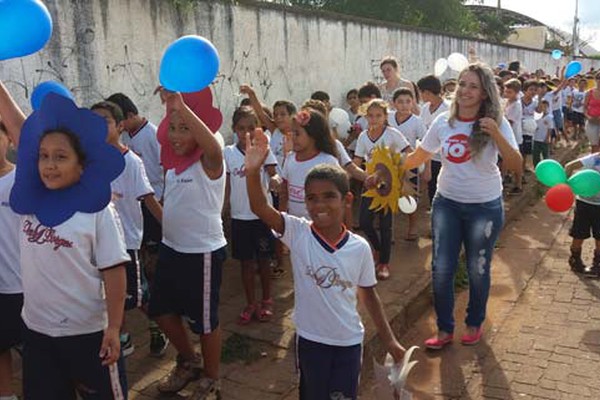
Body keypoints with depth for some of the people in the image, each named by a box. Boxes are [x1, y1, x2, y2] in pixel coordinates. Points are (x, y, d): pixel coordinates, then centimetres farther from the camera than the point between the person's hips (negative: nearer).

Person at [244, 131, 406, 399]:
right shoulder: (298, 233, -14)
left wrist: (389, 340, 5)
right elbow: (259, 208, -29)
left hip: (349, 341, 1)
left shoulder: (359, 247, -10)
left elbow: (367, 294, 2)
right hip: (311, 338, 0)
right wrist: (253, 171, -46)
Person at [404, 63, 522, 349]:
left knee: (477, 270, 11)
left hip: (485, 207, -2)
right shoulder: (443, 122, -3)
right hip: (446, 203, 3)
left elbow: (516, 166, -19)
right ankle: (444, 329, 22)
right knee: (441, 269, 4)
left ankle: (475, 323, 36)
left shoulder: (496, 123, -11)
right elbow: (419, 156, 9)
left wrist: (496, 135, -31)